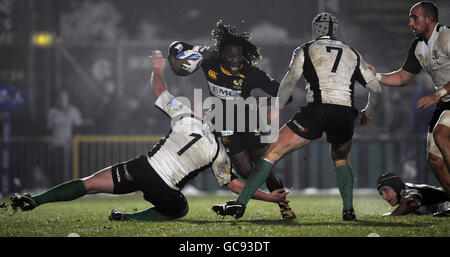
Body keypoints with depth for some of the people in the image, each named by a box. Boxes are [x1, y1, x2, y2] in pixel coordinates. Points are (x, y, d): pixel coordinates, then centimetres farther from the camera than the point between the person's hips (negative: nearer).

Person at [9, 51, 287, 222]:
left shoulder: (187, 118, 3)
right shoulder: (219, 153, 1)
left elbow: (160, 92, 14)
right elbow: (234, 183, 8)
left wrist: (158, 70, 34)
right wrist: (268, 196, 18)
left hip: (143, 168, 1)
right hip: (164, 188, -1)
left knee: (90, 183, 7)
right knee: (180, 209, 30)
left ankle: (35, 200, -6)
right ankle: (131, 218, 8)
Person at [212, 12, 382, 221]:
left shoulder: (306, 50, 15)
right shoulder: (353, 54, 24)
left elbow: (289, 81, -1)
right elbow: (376, 89, 25)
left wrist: (276, 110, -4)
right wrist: (368, 112, 42)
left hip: (317, 109, -3)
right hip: (345, 115, 3)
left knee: (273, 154, 2)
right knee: (340, 159, 31)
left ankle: (240, 203, -4)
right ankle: (348, 209, 16)